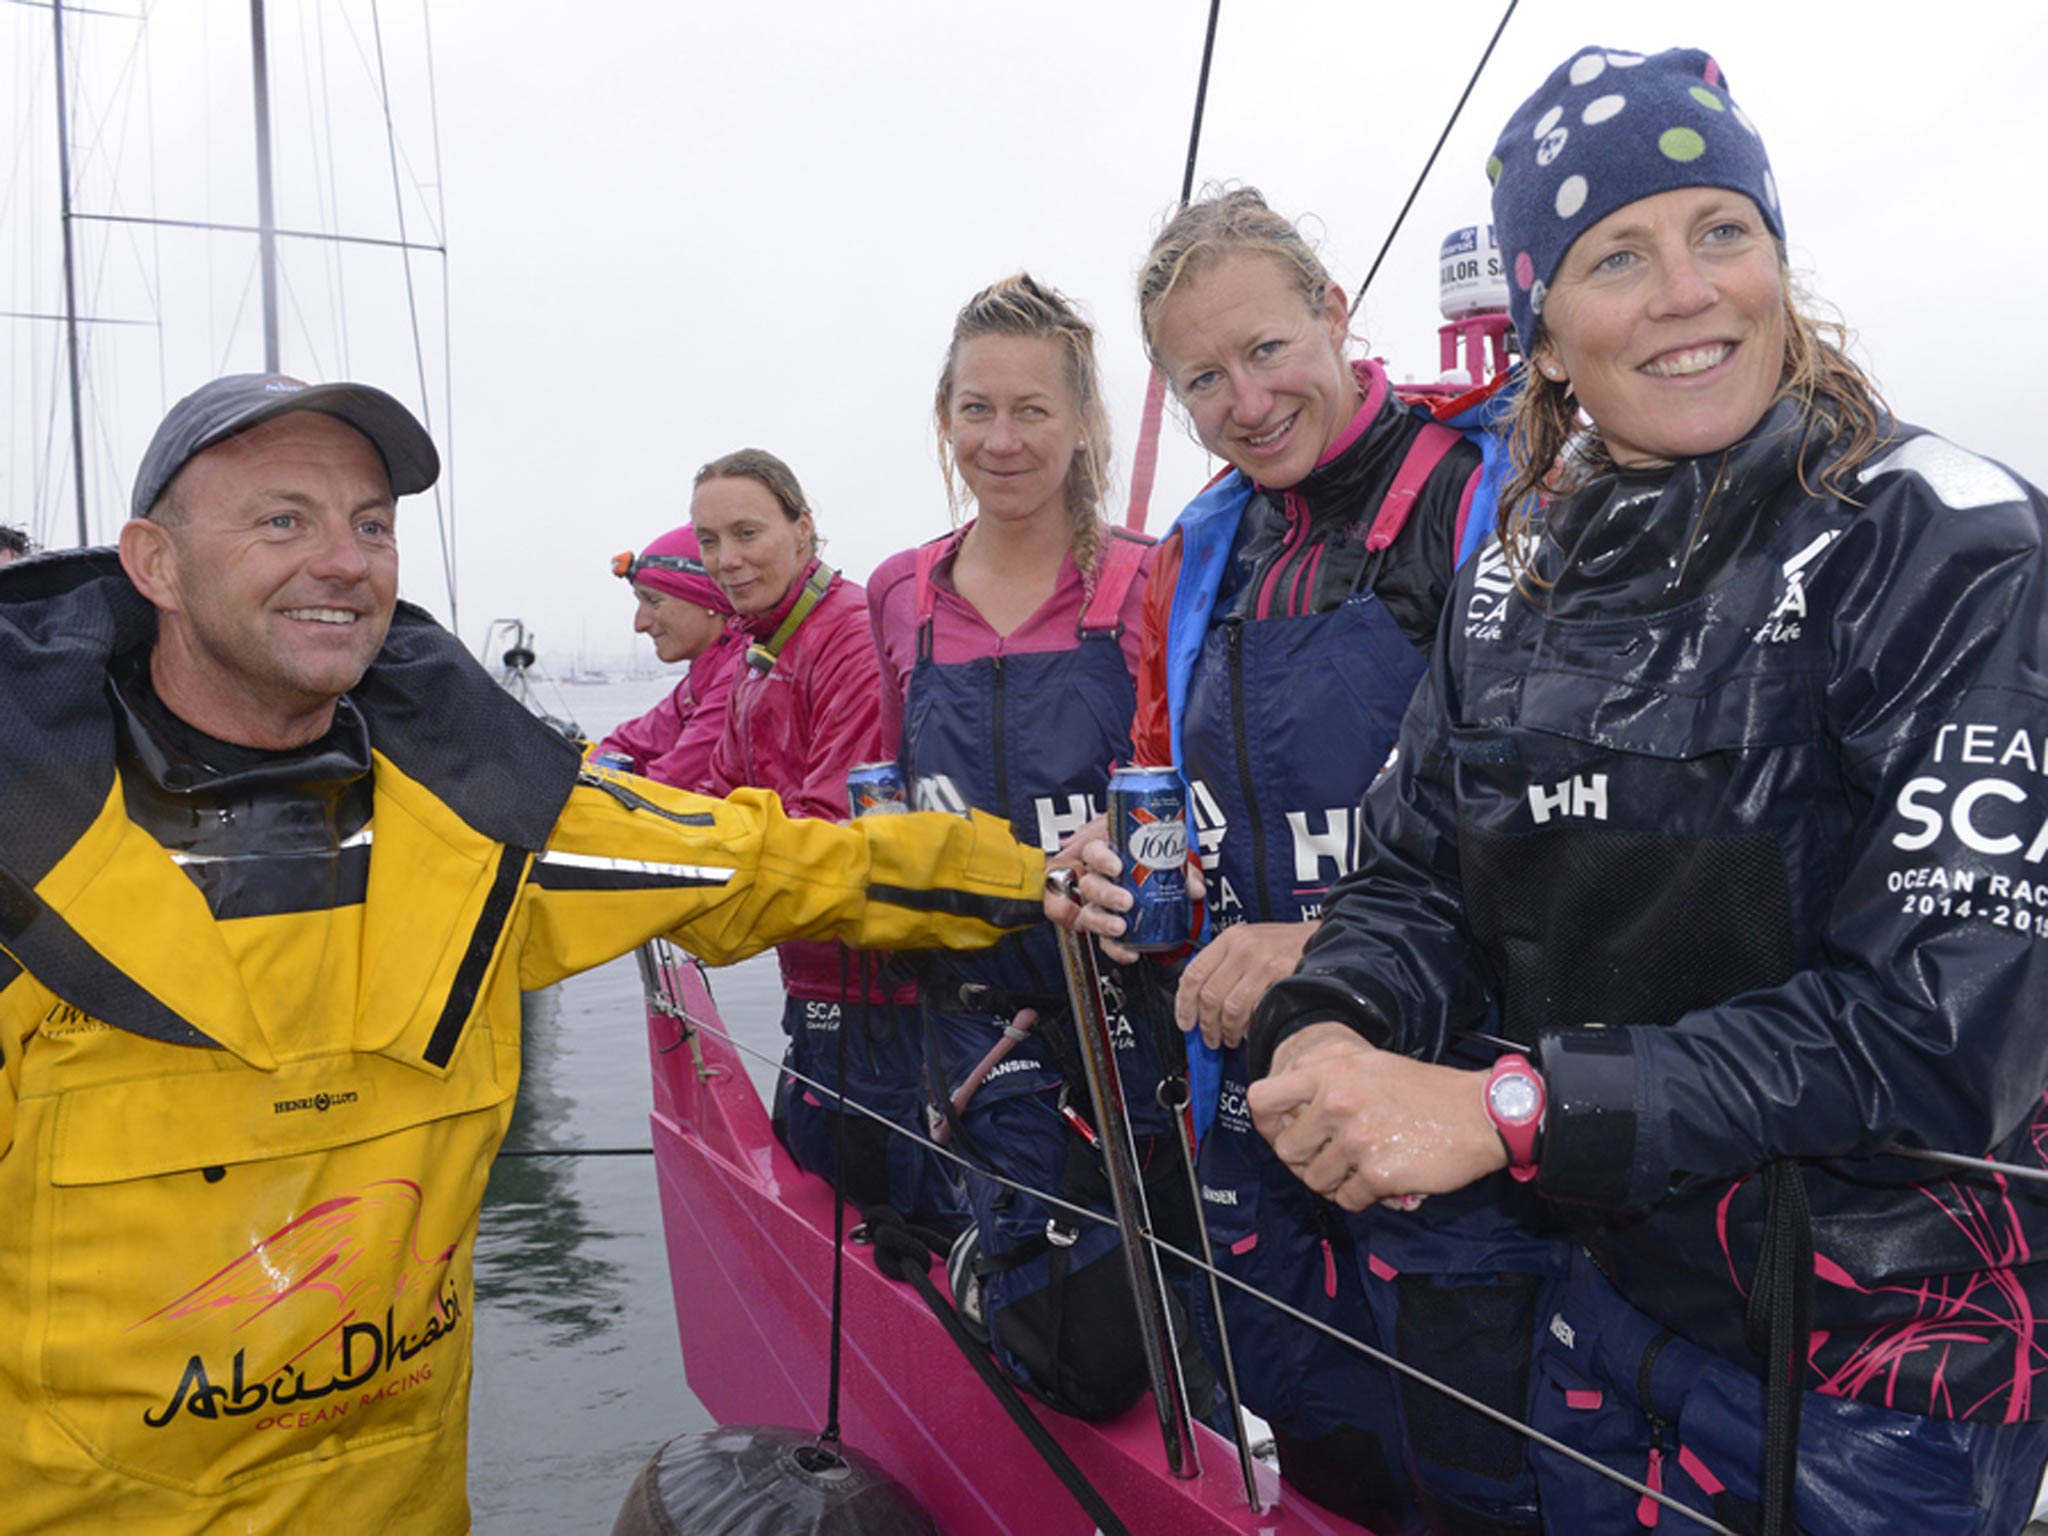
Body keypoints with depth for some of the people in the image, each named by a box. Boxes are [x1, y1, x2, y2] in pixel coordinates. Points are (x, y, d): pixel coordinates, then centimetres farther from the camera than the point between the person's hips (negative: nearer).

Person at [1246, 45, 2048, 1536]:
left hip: (1888, 1364, -5)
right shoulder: (1521, 578, 0)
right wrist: (1328, 1029, -20)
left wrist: (1512, 1108, -30)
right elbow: (1412, 872, 2)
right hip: (1618, 1313, 5)